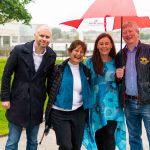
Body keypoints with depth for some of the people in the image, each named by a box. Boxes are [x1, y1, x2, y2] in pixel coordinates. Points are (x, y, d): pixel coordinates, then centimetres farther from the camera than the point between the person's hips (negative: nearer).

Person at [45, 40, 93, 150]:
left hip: (79, 113, 4)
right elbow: (50, 88, 0)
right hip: (60, 113, -4)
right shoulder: (59, 69, -6)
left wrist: (86, 107, 9)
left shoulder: (85, 70, 5)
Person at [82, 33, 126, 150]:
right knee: (98, 134, 10)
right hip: (96, 104, 0)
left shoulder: (116, 62, 5)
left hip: (112, 104, 0)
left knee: (110, 135, -3)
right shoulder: (90, 62, 0)